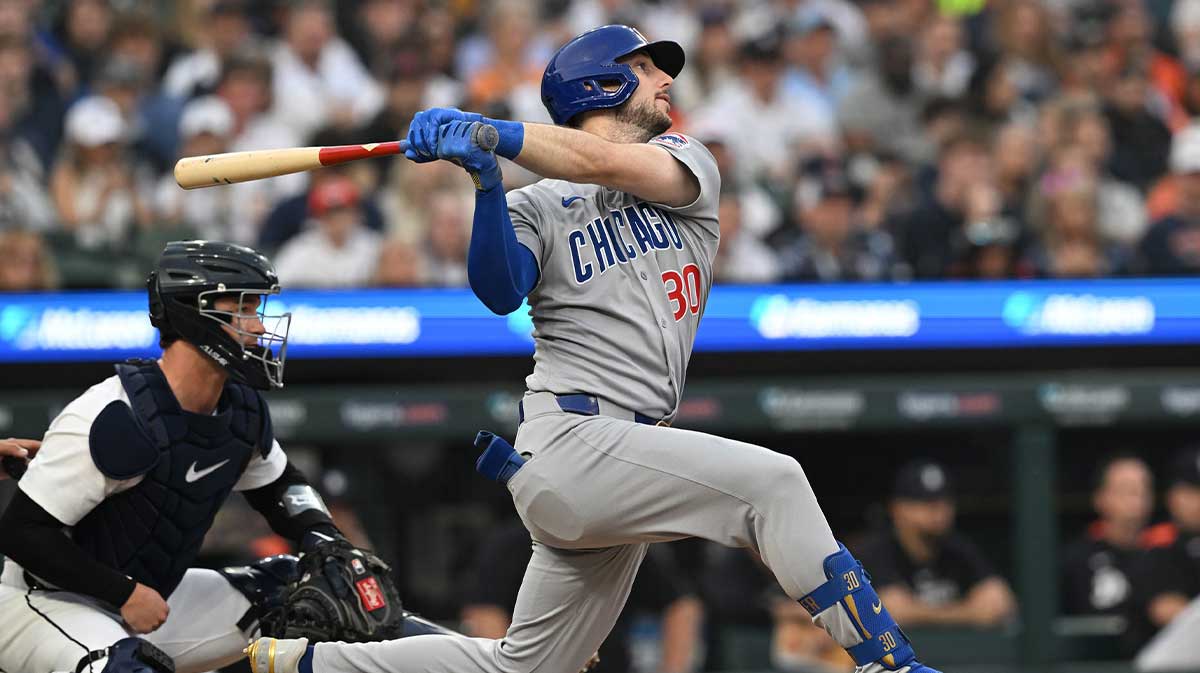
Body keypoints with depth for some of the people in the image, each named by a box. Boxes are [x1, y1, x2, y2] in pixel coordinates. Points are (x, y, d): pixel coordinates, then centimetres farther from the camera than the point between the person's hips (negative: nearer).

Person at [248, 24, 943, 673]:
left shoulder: (689, 166, 14)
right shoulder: (539, 207, 5)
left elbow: (609, 165, -8)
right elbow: (501, 292, -15)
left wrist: (483, 131, -15)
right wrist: (488, 182, -28)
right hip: (572, 444, -6)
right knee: (771, 481, -23)